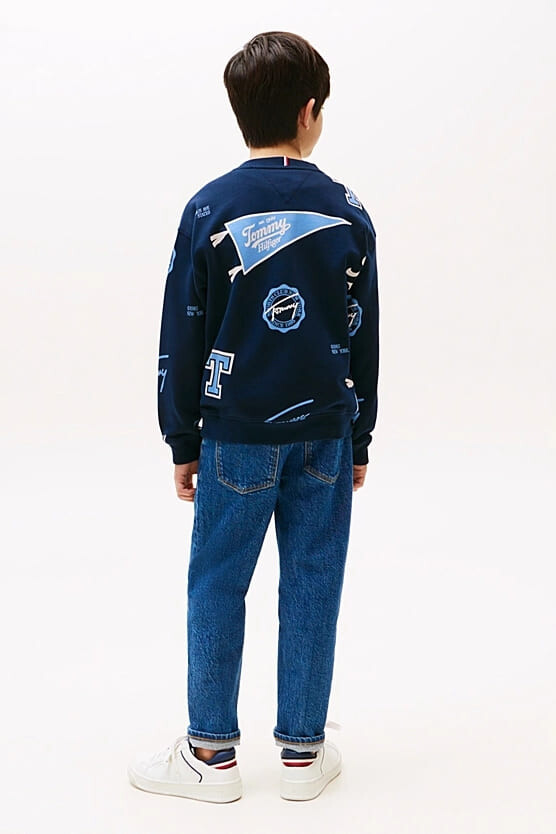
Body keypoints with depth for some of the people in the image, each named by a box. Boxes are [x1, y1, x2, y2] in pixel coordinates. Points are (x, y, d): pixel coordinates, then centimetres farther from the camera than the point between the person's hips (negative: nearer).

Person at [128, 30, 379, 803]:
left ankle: (212, 753, 16)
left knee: (217, 586, 8)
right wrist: (359, 439, 15)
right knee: (312, 585, 9)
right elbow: (365, 340, 6)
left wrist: (183, 442, 6)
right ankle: (303, 751, 19)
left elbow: (184, 339, -3)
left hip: (238, 434, -2)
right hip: (325, 433, 2)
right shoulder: (347, 212, 0)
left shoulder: (209, 210, -6)